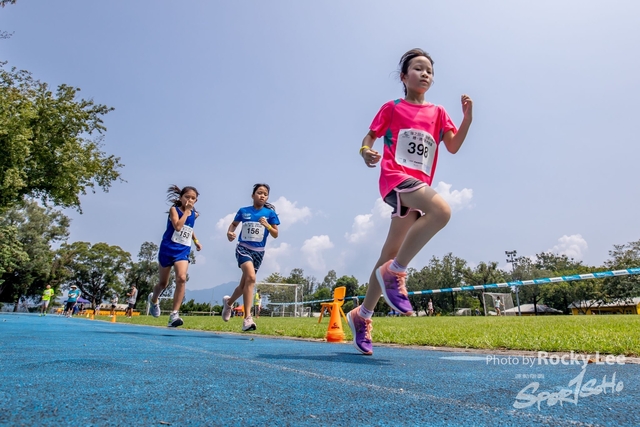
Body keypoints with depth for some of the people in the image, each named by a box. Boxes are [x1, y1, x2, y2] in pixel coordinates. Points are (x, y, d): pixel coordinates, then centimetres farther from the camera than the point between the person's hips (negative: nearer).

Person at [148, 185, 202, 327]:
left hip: (183, 251, 3)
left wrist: (196, 240, 19)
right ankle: (154, 300, 46)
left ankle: (174, 314, -20)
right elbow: (178, 226, -25)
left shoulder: (194, 214, 7)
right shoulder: (174, 209, -7)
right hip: (168, 249, -2)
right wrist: (186, 210, -21)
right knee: (163, 283, 12)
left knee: (181, 278, -21)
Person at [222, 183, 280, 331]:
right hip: (243, 248, -2)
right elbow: (234, 224, 17)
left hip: (258, 251, 3)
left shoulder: (270, 213, 0)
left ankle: (228, 302, 44)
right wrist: (229, 232, -4)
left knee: (244, 284, 11)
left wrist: (267, 225, -20)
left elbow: (275, 235, -1)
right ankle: (247, 318, -23)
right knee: (251, 277, -26)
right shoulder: (243, 211, 2)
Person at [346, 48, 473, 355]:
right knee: (442, 211, -33)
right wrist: (366, 153, -17)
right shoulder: (392, 108, 9)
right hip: (394, 177, -5)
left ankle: (362, 314, 19)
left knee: (391, 254, 6)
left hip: (418, 186, 5)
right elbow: (369, 137, 6)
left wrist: (467, 118, -4)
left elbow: (453, 146, 10)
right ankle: (395, 272, -19)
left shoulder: (438, 113, 19)